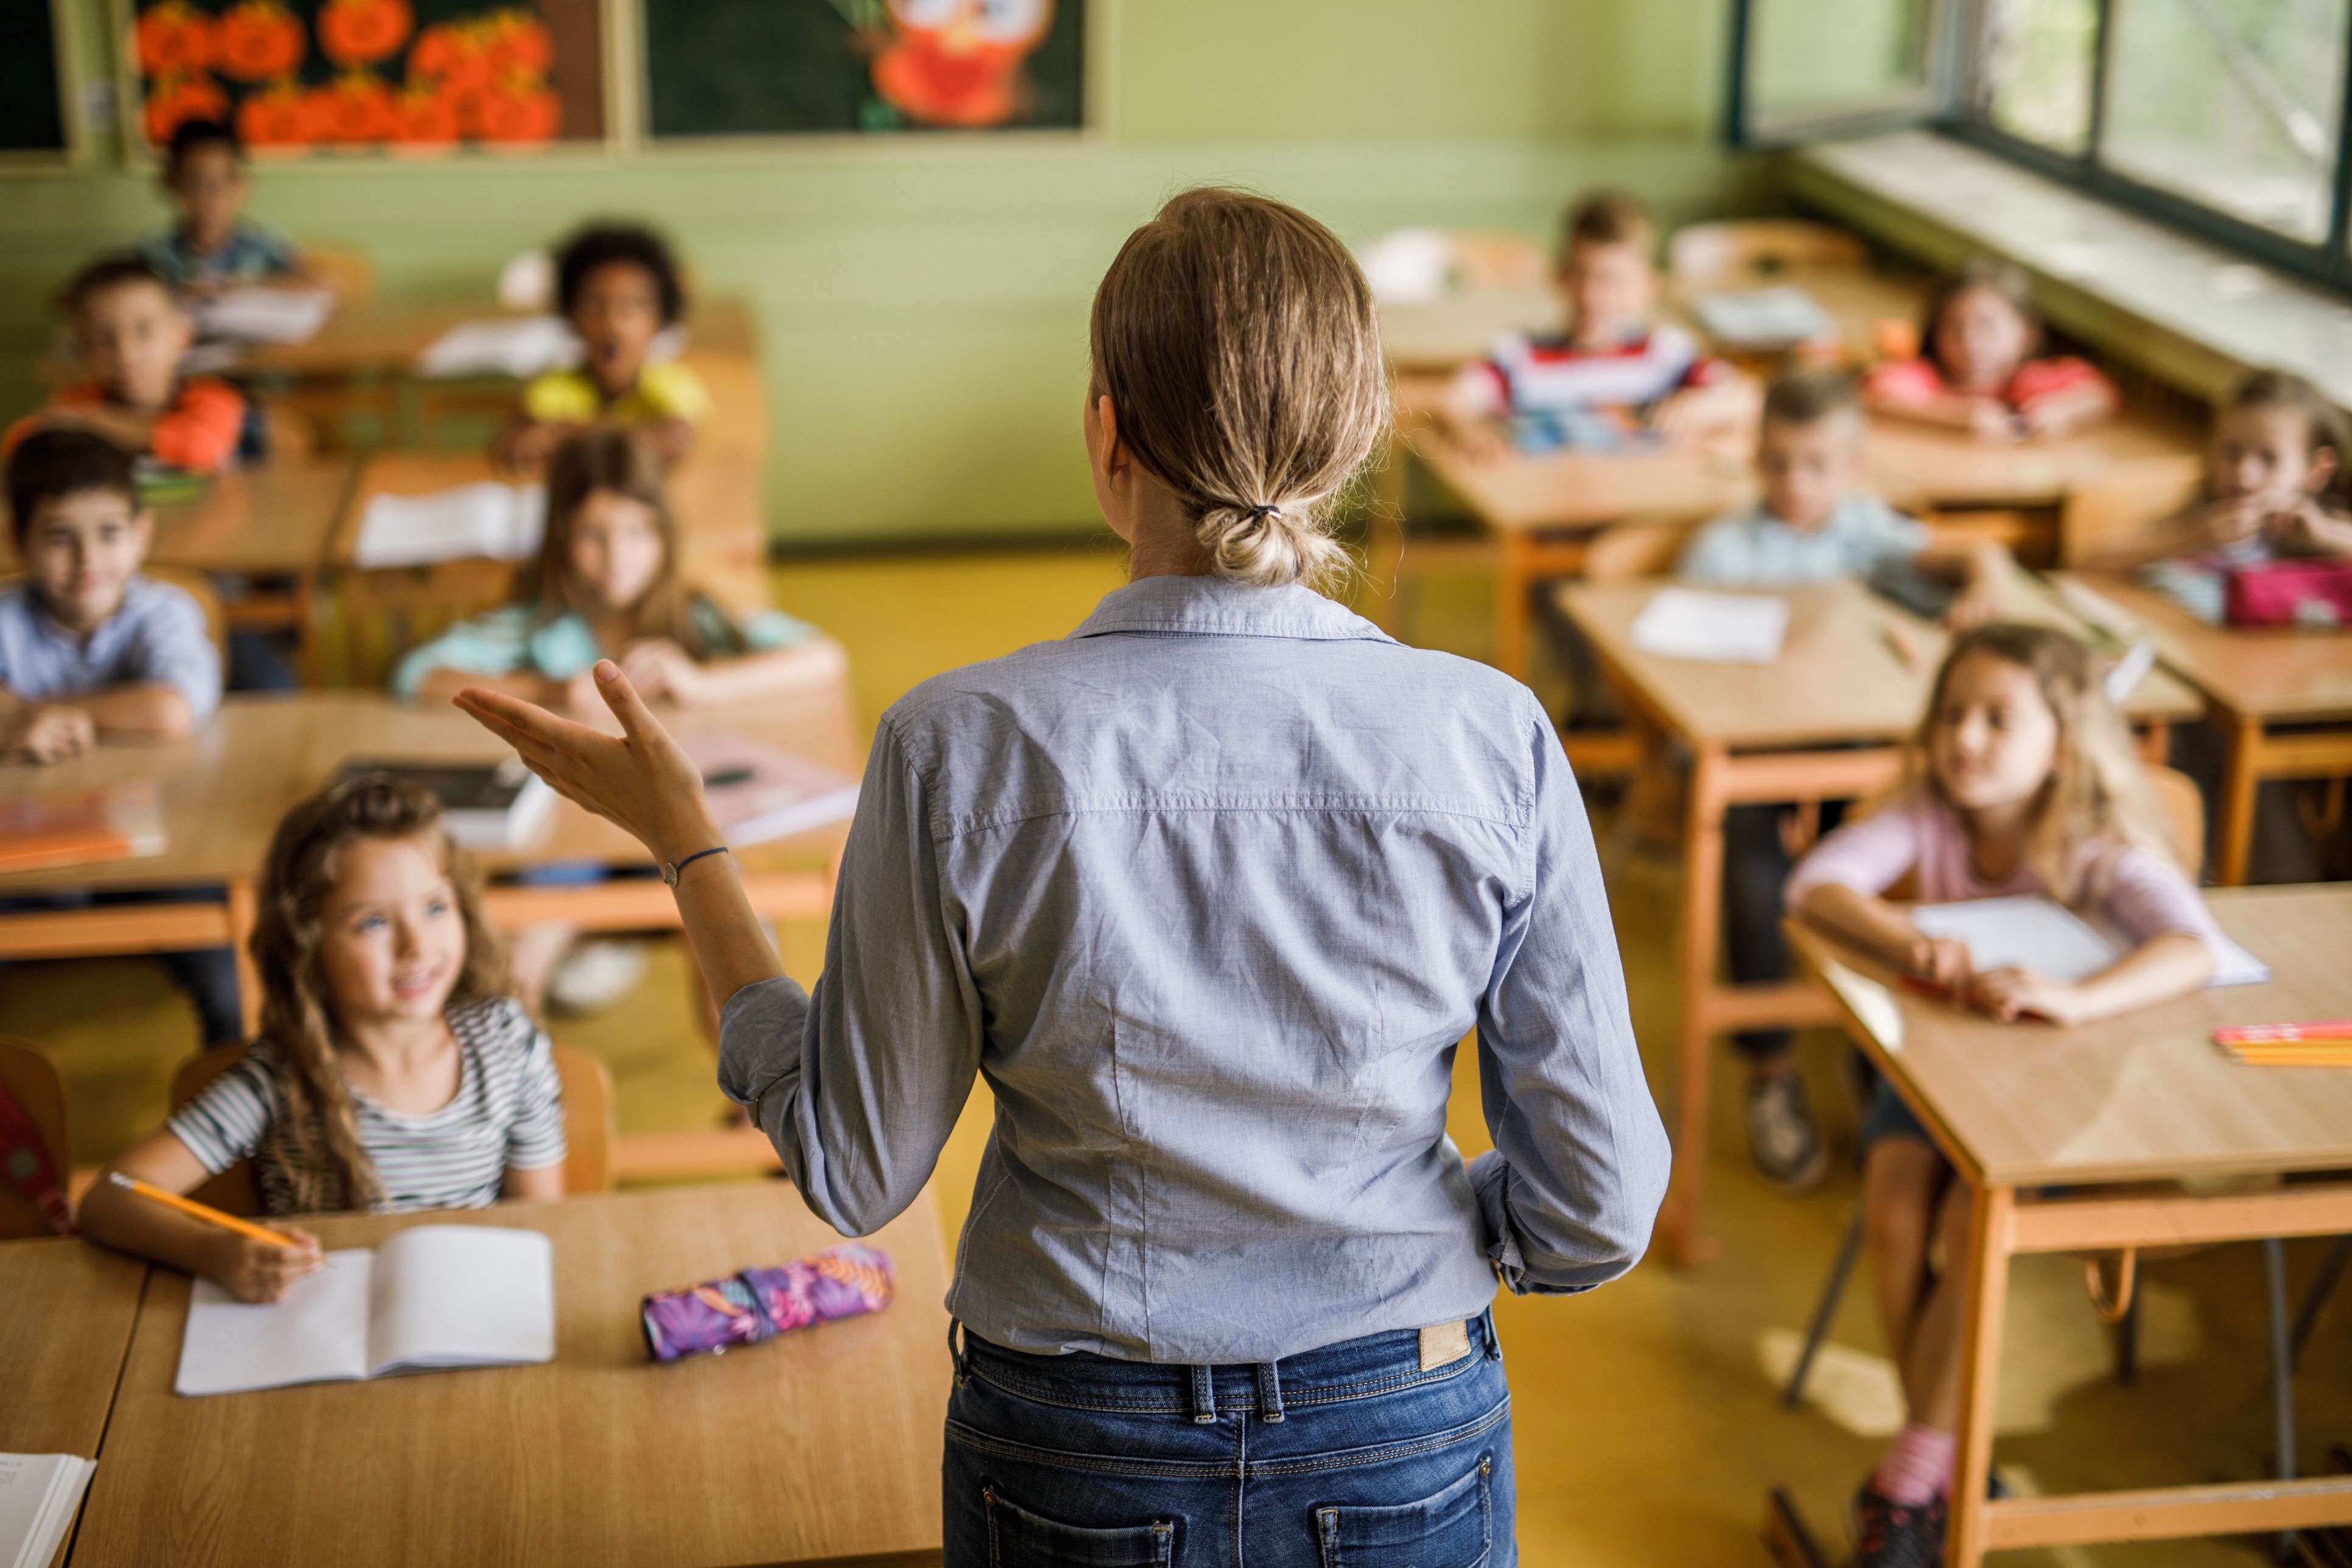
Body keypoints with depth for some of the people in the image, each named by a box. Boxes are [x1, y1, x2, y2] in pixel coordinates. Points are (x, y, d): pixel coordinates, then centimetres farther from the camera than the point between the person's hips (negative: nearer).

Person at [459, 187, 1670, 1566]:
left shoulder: (960, 749, -19)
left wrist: (681, 837, 1)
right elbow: (1600, 1212, -11)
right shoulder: (1495, 739, -16)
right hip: (1409, 1453, 0)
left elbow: (855, 1170, -7)